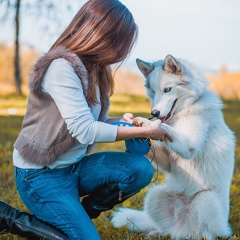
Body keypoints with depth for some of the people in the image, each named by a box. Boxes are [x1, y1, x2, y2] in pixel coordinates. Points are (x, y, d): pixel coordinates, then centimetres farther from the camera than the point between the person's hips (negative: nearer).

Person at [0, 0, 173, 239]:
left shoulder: (93, 67, 5)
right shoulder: (61, 67, -22)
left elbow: (91, 120, 8)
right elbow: (84, 130, -28)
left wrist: (120, 121, -12)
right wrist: (144, 132, -21)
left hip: (75, 165, 8)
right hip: (41, 175, -8)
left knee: (140, 169, -13)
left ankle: (77, 214, 4)